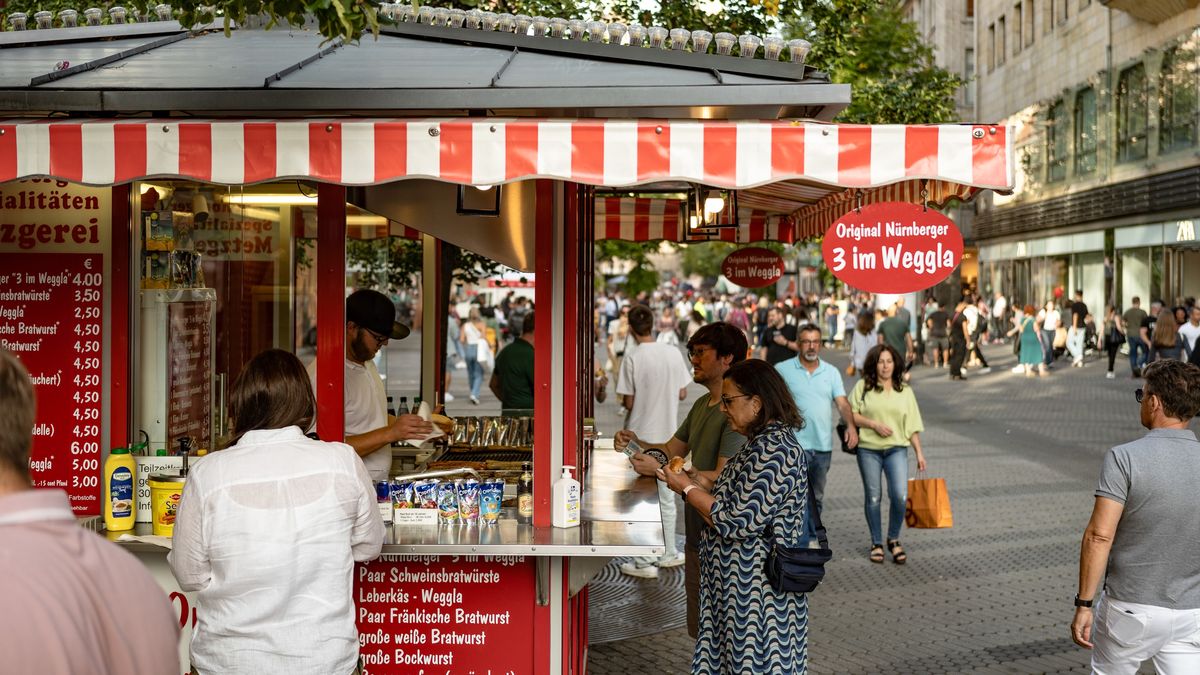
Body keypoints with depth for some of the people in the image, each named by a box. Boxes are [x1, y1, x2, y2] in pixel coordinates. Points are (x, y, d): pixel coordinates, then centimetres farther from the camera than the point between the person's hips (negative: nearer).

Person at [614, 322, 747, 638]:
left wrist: (660, 470, -23)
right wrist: (637, 444, 2)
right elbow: (673, 449, 21)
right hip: (697, 535, 10)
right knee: (700, 630, 19)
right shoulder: (702, 405, 13)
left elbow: (723, 479, -24)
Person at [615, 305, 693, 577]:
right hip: (668, 436, 4)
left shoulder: (632, 358, -16)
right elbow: (682, 394, 4)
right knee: (666, 498, 17)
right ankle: (668, 553, 26)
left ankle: (645, 562, 7)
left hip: (640, 437, -4)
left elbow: (628, 402, -13)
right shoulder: (674, 353, -3)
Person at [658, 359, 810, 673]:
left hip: (755, 587, -10)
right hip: (740, 583, 10)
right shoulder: (765, 441, 12)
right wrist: (703, 483, 8)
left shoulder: (773, 451, -21)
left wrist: (687, 489, -12)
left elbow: (738, 522, -24)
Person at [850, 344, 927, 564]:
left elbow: (912, 425, 10)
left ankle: (894, 539, 10)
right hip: (868, 449, -1)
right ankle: (877, 543, 21)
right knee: (873, 497, 6)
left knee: (900, 495, -12)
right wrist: (874, 424, -12)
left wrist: (919, 452, 6)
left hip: (896, 449, 1)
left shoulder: (905, 391, 10)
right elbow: (851, 414, -1)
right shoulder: (863, 386, 2)